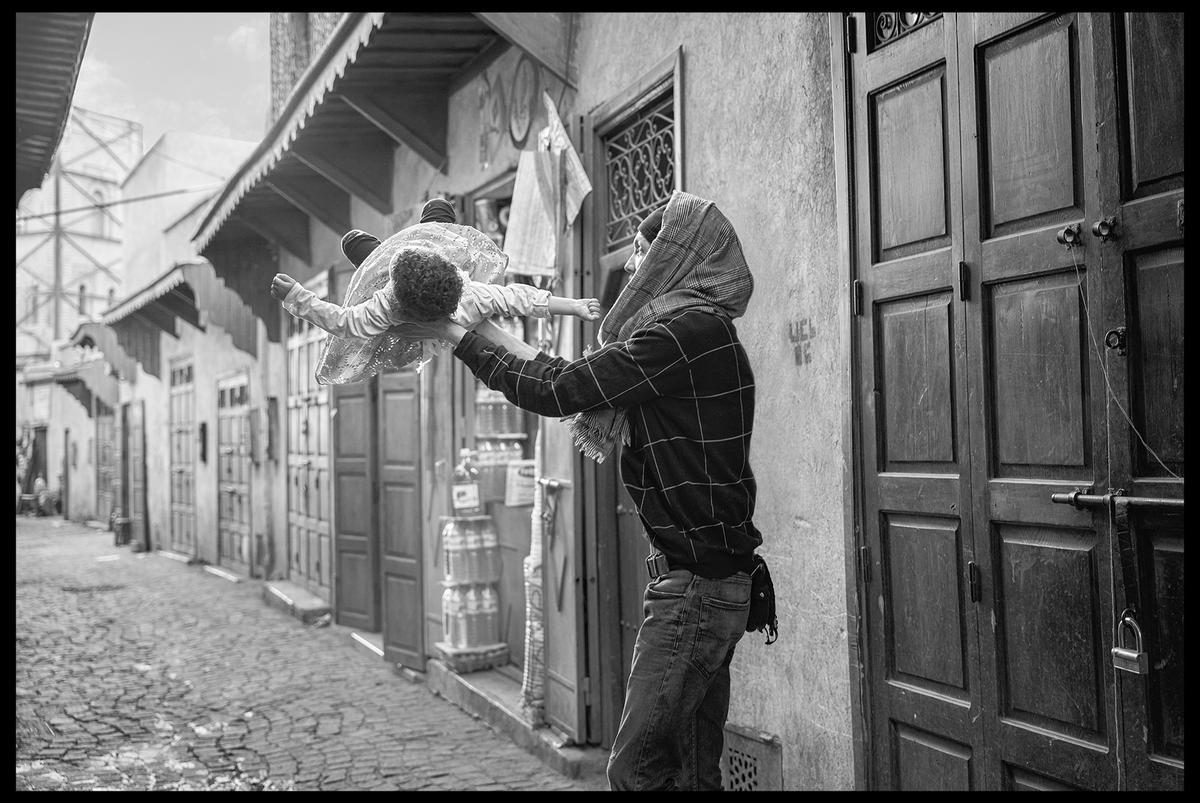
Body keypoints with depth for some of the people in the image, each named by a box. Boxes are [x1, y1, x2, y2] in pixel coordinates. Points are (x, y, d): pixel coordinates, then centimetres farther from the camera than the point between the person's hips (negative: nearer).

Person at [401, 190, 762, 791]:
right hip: (708, 582, 10)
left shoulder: (685, 329, -16)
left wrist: (459, 336, -3)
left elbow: (559, 391, -15)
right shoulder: (696, 328, 18)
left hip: (695, 583, -10)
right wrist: (497, 340, 21)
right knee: (692, 769, 14)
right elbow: (587, 384, 23)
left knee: (637, 767, -5)